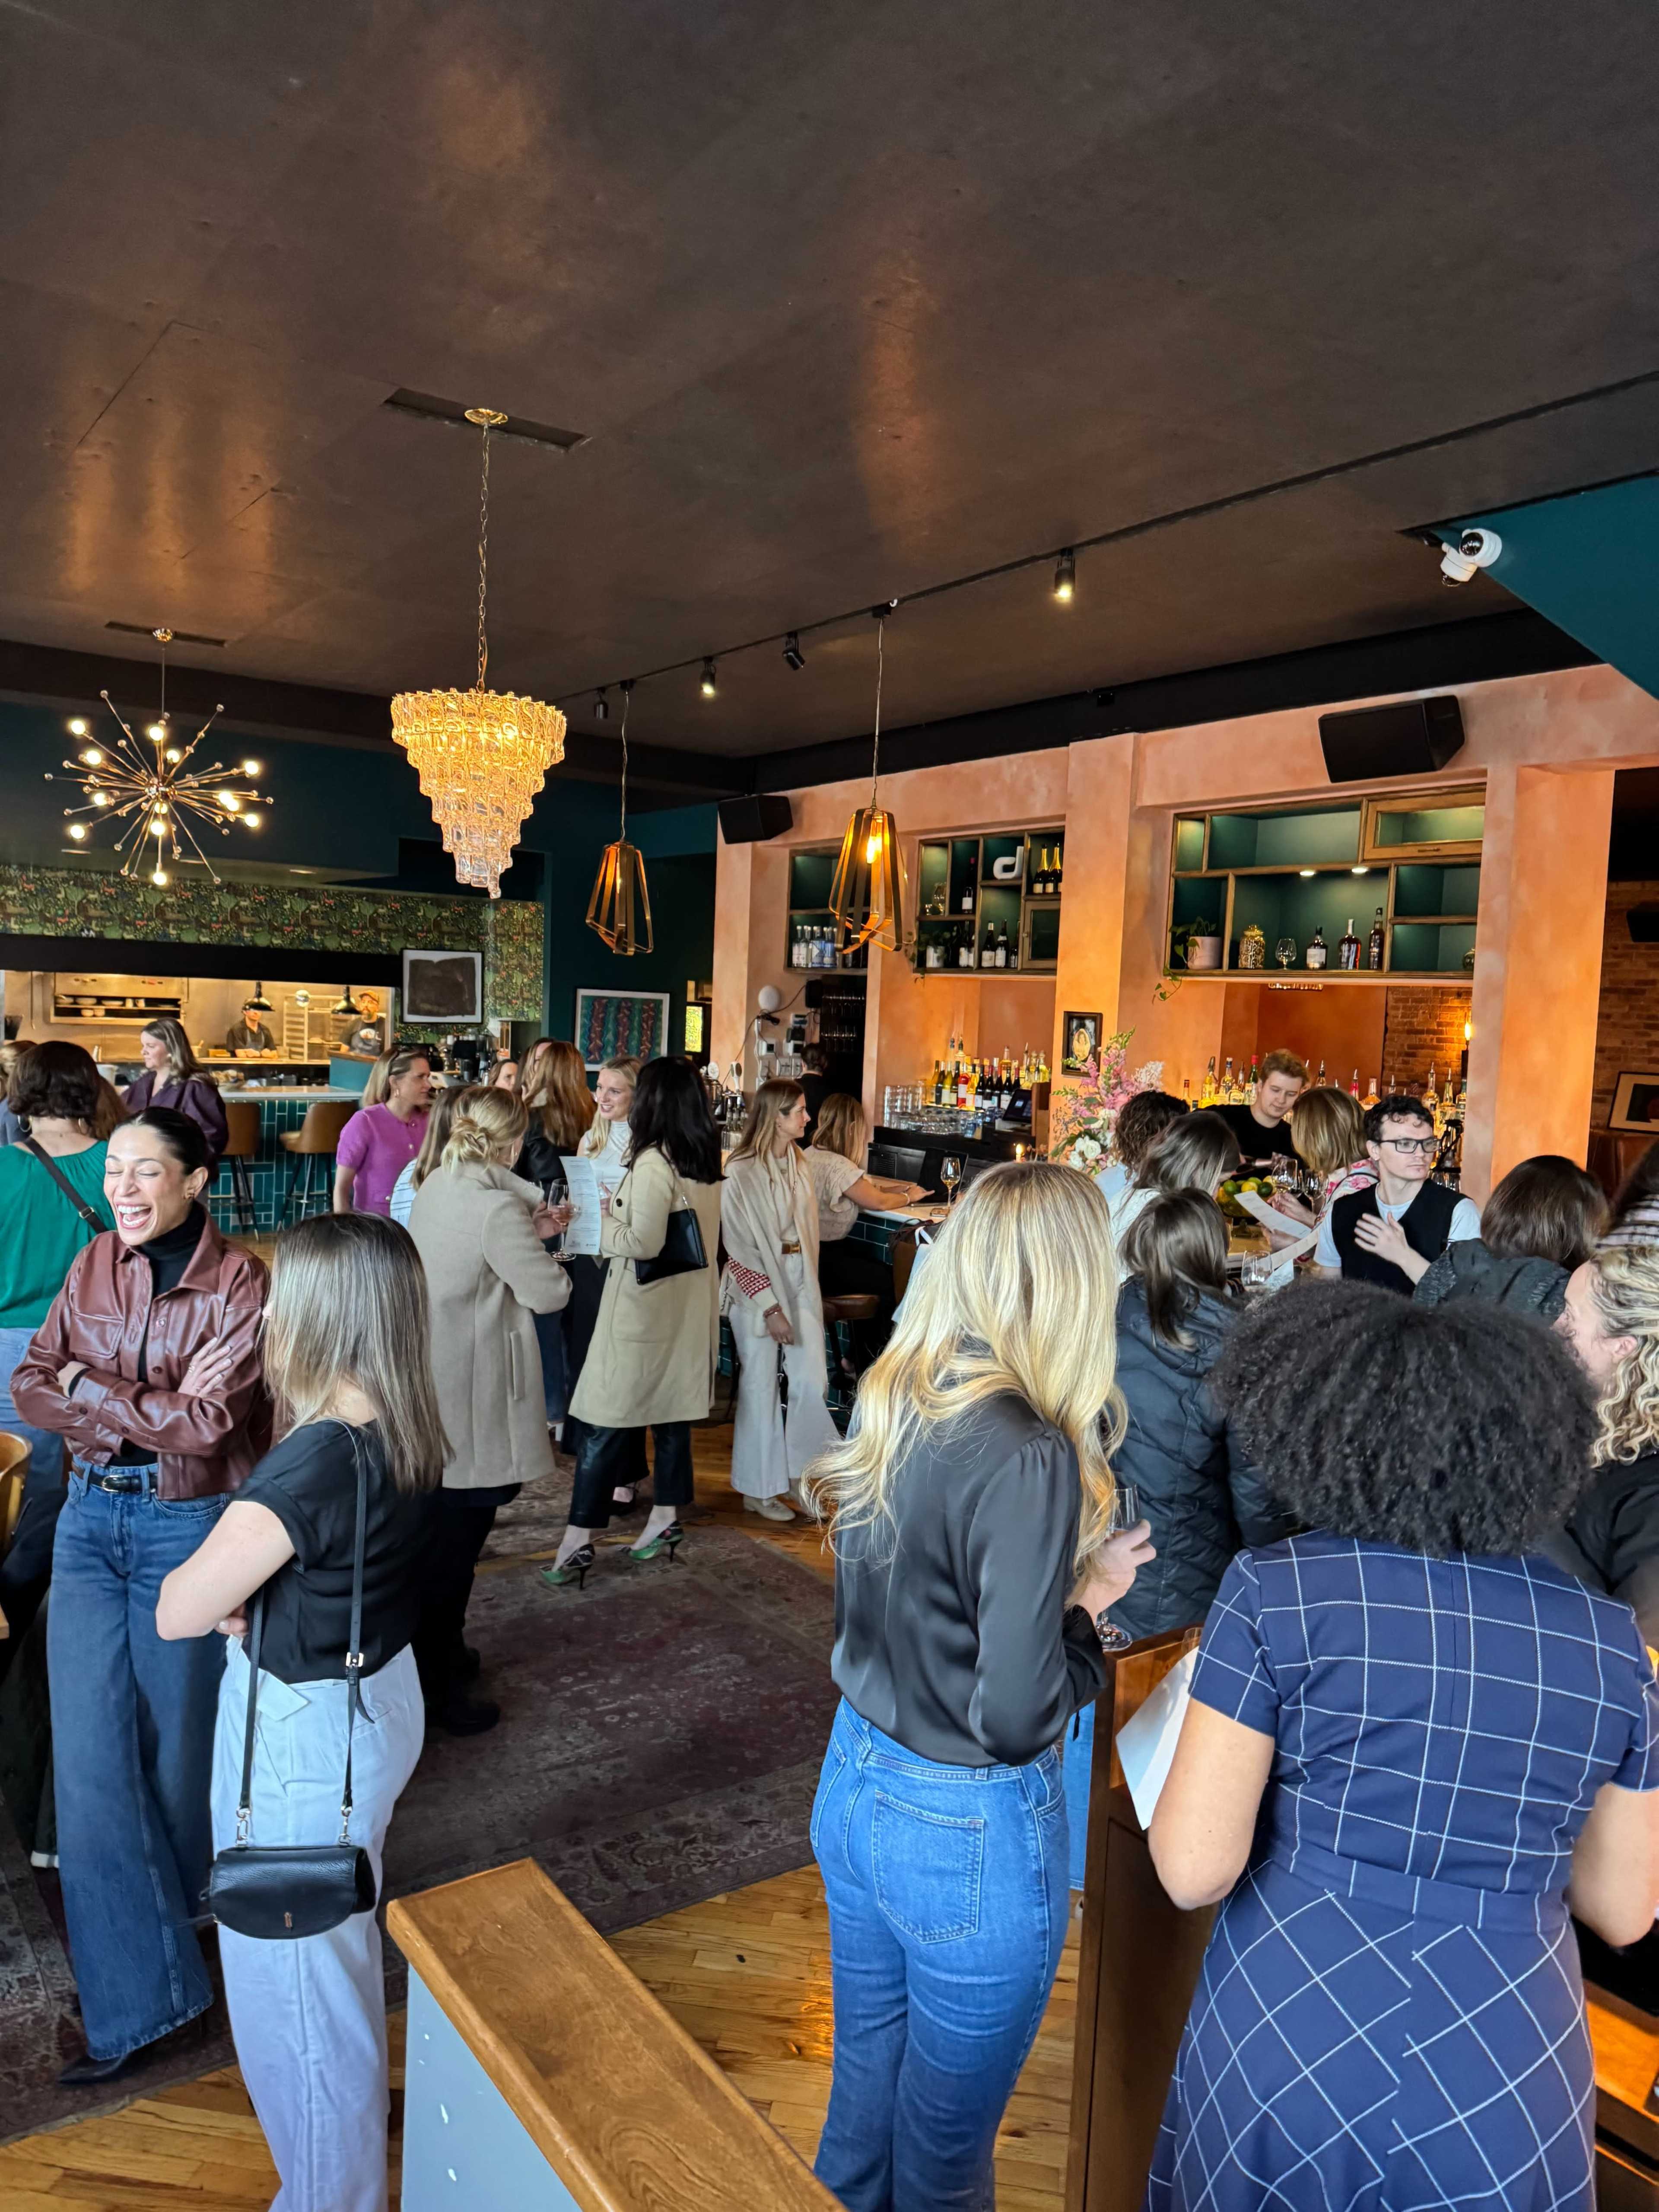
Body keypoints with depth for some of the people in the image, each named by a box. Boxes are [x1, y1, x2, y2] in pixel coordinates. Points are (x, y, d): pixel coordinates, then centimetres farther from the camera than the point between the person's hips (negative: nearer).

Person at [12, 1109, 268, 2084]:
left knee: (174, 1744, 11)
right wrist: (147, 1414, -18)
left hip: (185, 1527, -4)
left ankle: (179, 1907, 41)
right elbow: (33, 1387, -2)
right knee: (89, 1756, 1)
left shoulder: (239, 1284, -13)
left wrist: (89, 1389, -12)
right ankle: (136, 1997, 14)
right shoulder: (96, 1265, 2)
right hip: (91, 1520, 4)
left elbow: (208, 1419, -19)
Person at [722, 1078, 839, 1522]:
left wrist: (808, 1283, 6)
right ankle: (758, 1489, 19)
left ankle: (799, 1474, 23)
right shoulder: (741, 1173, -15)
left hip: (799, 1280, 6)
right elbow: (739, 1247, -15)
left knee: (812, 1381, 4)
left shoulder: (797, 1165, 6)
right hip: (756, 1285, -6)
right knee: (761, 1385, 4)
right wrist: (770, 1308, -14)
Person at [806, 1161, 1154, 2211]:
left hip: (855, 1781, 7)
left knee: (862, 2092, 28)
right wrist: (1086, 1604, -8)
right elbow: (1016, 1717, -24)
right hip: (968, 1832, -6)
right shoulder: (1031, 1458, -28)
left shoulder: (892, 1405, -5)